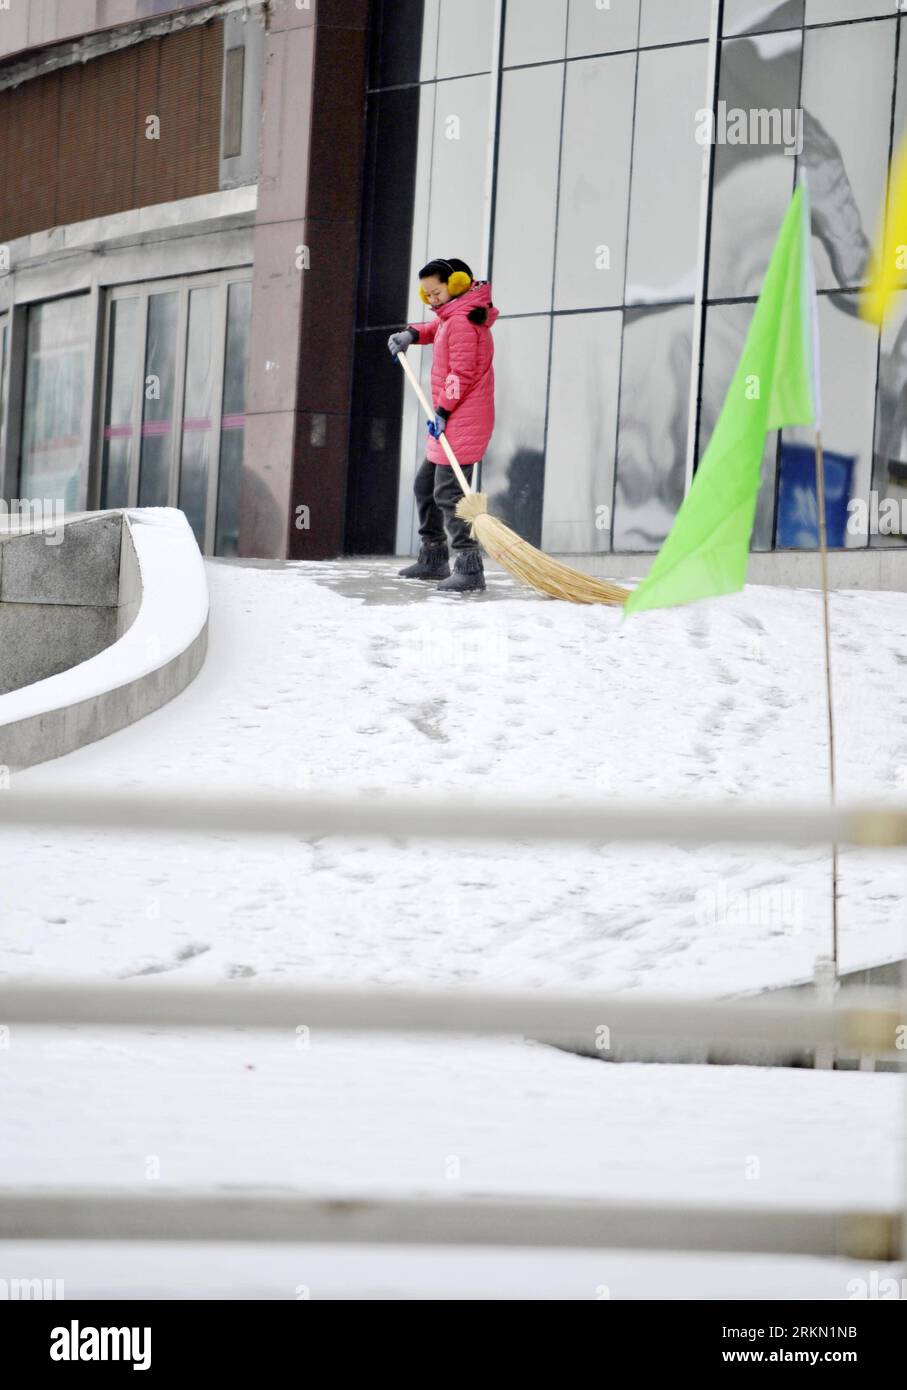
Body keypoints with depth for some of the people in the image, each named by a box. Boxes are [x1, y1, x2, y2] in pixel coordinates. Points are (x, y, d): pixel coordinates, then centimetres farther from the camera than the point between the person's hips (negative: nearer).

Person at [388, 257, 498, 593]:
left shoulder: (462, 322, -18)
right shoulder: (451, 315, 14)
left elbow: (461, 374, -22)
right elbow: (435, 329, 33)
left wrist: (443, 411, -18)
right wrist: (411, 334, 12)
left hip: (463, 420, -11)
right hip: (450, 420, 11)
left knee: (448, 493, -16)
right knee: (426, 485, 20)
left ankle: (470, 571, -21)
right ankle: (433, 559, 30)